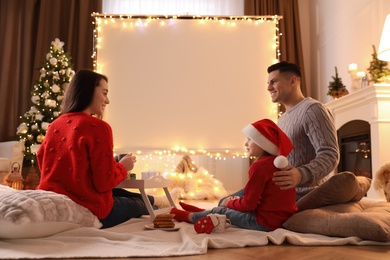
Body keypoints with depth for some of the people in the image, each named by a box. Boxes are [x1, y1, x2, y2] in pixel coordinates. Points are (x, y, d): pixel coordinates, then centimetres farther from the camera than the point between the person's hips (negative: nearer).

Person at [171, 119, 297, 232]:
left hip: (265, 221, -9)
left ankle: (187, 216, 25)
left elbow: (248, 204, -16)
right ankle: (201, 212, 36)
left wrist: (230, 203, 2)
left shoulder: (259, 166, -19)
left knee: (220, 212, 6)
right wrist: (237, 201, 8)